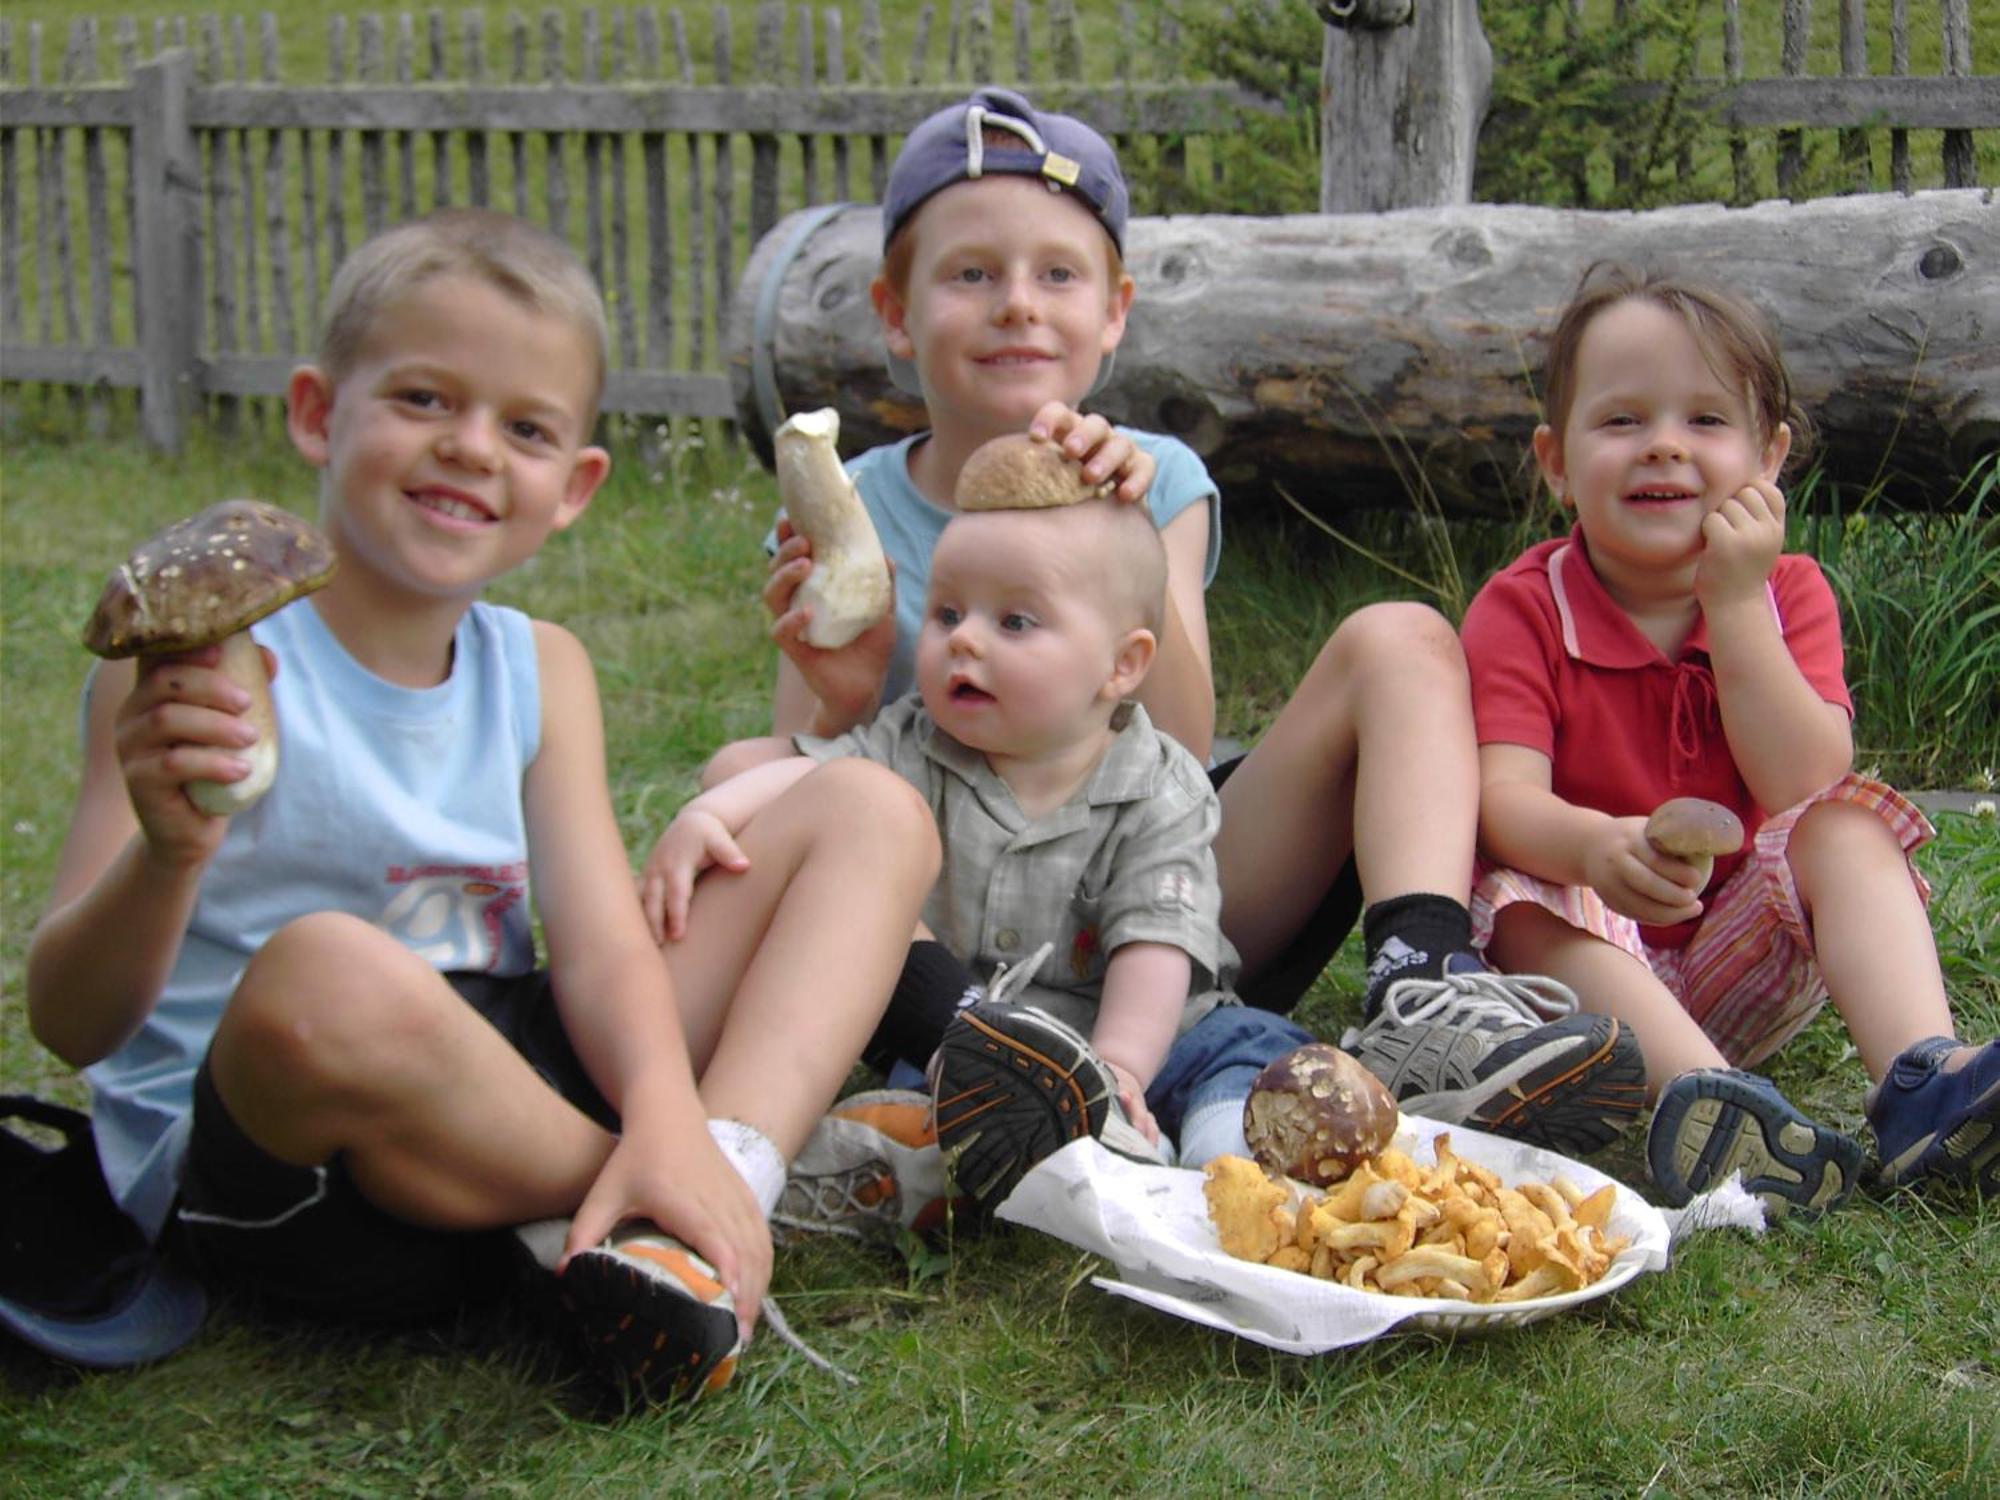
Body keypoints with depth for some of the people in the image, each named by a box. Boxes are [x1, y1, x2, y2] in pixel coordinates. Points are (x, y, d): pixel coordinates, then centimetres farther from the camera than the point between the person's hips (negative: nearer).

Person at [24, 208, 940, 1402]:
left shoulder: (539, 670, 8)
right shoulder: (207, 665, -8)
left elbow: (604, 940, -4)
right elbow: (73, 1023, -13)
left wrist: (666, 1118, -25)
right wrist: (168, 854, -34)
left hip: (508, 1102, 6)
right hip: (250, 1160, -6)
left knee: (871, 813, 4)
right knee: (322, 970, -41)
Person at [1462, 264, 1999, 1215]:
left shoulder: (1788, 593, 0)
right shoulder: (1520, 611, -8)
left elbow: (1806, 791, -15)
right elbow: (1504, 796, -23)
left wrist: (1737, 606, -20)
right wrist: (1593, 847, -46)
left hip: (1740, 972, 2)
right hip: (1590, 955, -2)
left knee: (1850, 831, -20)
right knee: (1522, 898, -31)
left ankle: (1919, 1078, -41)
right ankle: (1697, 1088, -52)